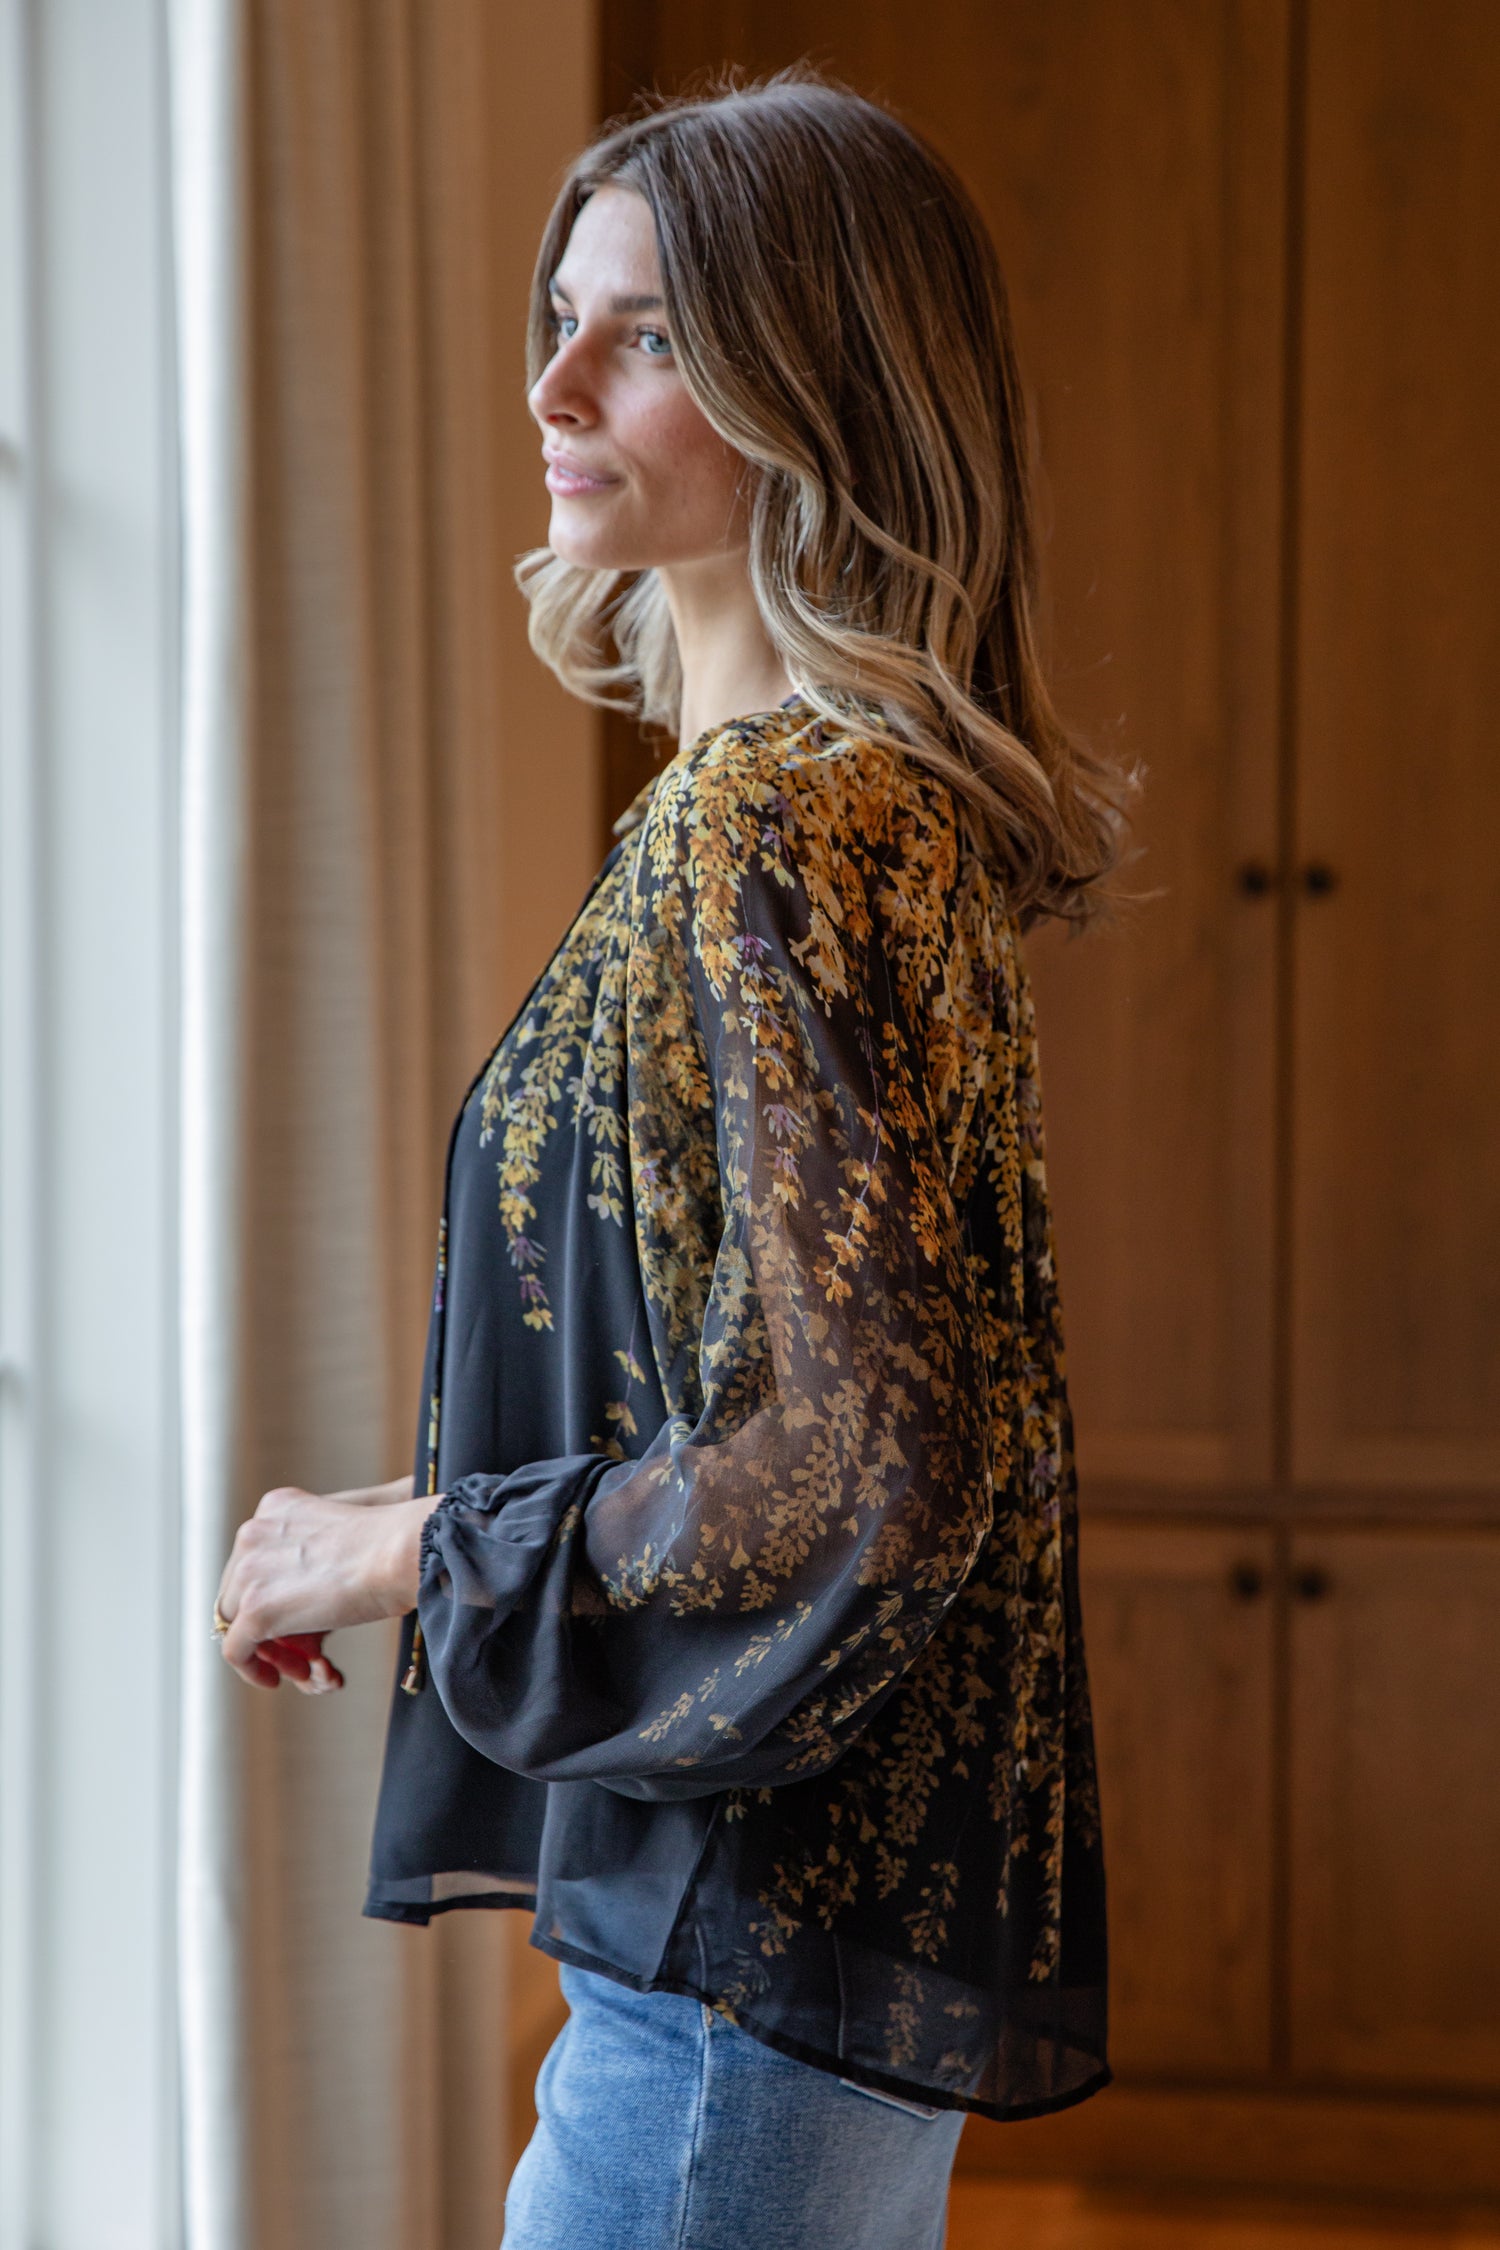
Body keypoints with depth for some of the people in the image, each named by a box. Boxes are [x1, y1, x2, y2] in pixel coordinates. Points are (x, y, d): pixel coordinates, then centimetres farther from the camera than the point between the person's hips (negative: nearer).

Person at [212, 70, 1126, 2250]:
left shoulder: (772, 822, -19)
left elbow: (866, 1471, -25)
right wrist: (453, 1518, 15)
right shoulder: (878, 795, 10)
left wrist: (416, 1550, -13)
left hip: (757, 1934, -10)